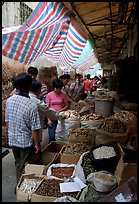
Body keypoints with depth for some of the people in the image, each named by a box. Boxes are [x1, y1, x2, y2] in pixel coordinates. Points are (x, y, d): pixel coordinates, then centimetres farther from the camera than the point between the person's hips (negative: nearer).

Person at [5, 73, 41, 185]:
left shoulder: (9, 100, -7)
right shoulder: (32, 105, -24)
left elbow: (7, 121, 4)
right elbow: (34, 129, -19)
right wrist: (37, 144, -6)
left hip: (12, 140, 6)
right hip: (26, 142, -6)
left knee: (18, 164, 25)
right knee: (25, 167, 14)